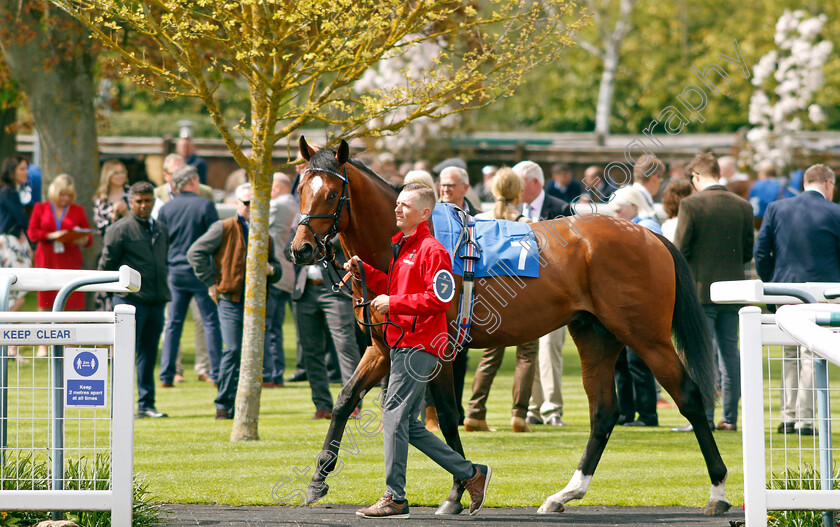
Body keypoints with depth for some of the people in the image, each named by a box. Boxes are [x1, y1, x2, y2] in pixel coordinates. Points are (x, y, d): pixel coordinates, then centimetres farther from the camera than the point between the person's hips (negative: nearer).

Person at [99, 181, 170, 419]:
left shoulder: (162, 230, 16)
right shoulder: (120, 229, -3)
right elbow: (106, 264, -3)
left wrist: (164, 289, 15)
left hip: (156, 301, 6)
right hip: (130, 300, -6)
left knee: (149, 354, 9)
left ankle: (146, 404, 13)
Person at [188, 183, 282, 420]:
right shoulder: (224, 229, 1)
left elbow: (277, 269, 26)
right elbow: (195, 252, -3)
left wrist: (271, 269, 2)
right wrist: (211, 282, -6)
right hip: (231, 301, -5)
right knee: (233, 350, -13)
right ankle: (224, 405, -5)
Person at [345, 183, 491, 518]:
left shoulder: (431, 250, -12)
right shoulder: (401, 246, 19)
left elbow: (439, 298, -19)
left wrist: (394, 302, -18)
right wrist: (364, 271, 11)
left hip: (419, 346, -10)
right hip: (403, 344, 10)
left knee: (394, 416, -11)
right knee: (409, 425, 10)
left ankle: (395, 499, -7)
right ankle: (471, 474, 16)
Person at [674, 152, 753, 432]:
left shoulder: (691, 204, -11)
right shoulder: (743, 206, 3)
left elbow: (680, 250, -11)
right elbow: (748, 252, 7)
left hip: (700, 288, -4)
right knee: (729, 351, 10)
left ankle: (704, 417, -4)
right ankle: (730, 416, 11)